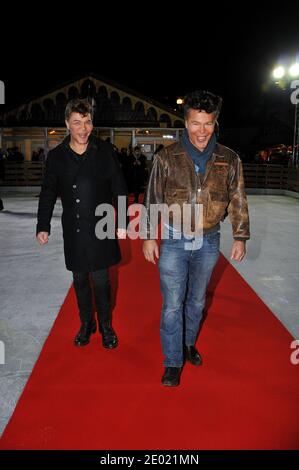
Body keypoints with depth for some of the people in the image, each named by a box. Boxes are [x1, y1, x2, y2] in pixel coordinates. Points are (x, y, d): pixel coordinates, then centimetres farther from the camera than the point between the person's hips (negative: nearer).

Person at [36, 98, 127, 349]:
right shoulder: (56, 155, 3)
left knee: (100, 280, 3)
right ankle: (86, 323, 33)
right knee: (80, 280, 13)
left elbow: (119, 189, 0)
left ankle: (106, 325, 25)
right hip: (73, 231, 3)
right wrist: (43, 227, 6)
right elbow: (48, 194, 9)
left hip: (100, 229, -2)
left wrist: (122, 223, -3)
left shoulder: (105, 150, -3)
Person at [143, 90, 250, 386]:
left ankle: (189, 343, 42)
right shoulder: (167, 157, -6)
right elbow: (152, 200, -1)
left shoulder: (229, 160, -2)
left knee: (197, 300, 18)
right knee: (172, 305, 2)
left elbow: (238, 201, 5)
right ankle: (173, 362, 19)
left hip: (208, 243, 2)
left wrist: (240, 237, 2)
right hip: (174, 242, -2)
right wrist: (148, 236, -1)